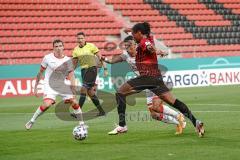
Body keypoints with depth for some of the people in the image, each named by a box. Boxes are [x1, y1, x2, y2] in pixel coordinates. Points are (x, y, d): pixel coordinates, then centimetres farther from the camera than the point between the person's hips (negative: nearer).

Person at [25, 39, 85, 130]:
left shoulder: (67, 60, -2)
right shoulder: (48, 58, -6)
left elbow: (71, 75, -3)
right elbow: (40, 72, 3)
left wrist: (73, 88, -17)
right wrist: (35, 87, 2)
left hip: (63, 85, 3)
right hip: (50, 86, -3)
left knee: (74, 102, -7)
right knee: (47, 104, -24)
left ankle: (81, 123, 11)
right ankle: (32, 121, -6)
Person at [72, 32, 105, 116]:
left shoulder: (91, 46, -4)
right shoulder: (76, 50, 10)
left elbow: (100, 57, -3)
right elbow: (74, 63, 17)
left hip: (91, 68, -6)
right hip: (83, 70, 6)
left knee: (83, 89, -14)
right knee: (90, 92, 7)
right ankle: (101, 111, 17)